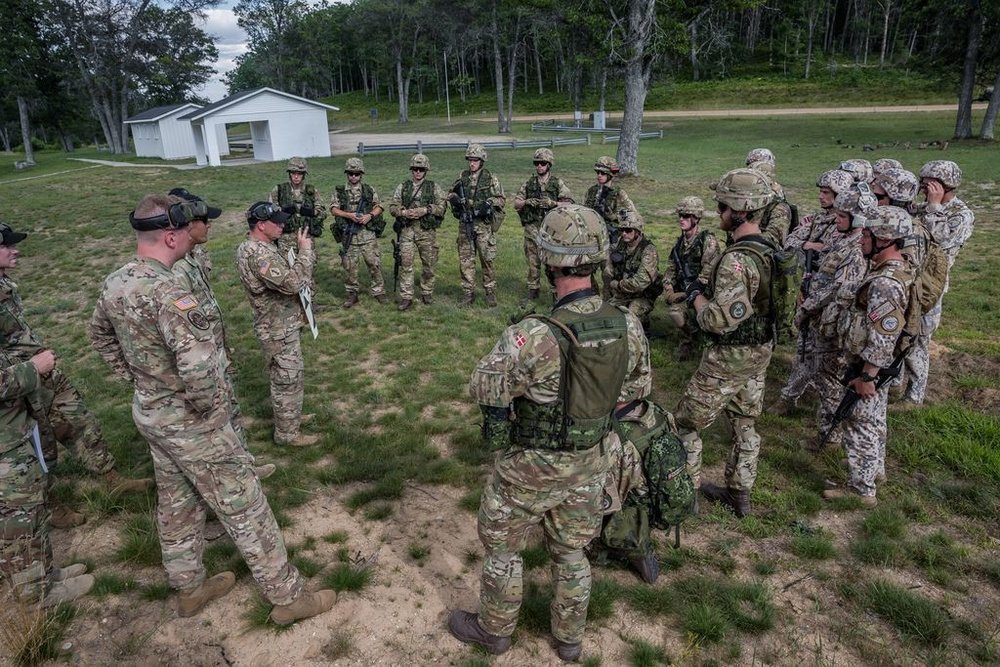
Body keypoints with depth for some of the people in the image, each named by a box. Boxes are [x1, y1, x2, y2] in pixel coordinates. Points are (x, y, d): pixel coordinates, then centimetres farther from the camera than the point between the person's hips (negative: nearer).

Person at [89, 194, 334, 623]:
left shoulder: (114, 283, 0)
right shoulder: (167, 292, -30)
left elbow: (100, 336, 19)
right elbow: (199, 368, -41)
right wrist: (207, 408, -21)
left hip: (150, 415, 9)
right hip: (190, 424, -9)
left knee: (176, 504, 23)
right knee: (244, 508, 4)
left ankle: (189, 588, 42)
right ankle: (287, 596, 18)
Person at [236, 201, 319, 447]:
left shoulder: (256, 246, 7)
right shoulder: (258, 253, -27)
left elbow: (283, 276, 16)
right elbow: (291, 283, -34)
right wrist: (305, 251, -24)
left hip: (282, 325, 10)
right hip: (279, 330, -10)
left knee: (289, 377, 25)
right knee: (288, 381, 4)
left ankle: (291, 416, 42)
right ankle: (287, 434, 18)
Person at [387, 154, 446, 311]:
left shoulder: (434, 187, 7)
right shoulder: (402, 187, 11)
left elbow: (442, 206, -3)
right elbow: (392, 206, 8)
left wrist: (425, 210, -16)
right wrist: (404, 212, -12)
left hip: (427, 230, 0)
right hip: (407, 230, 1)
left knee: (428, 264, 6)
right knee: (405, 264, -5)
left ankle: (427, 292, 23)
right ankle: (406, 297, -2)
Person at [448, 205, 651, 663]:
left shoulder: (535, 338, -34)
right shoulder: (628, 326, -15)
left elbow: (483, 387, -17)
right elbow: (638, 388, 3)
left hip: (532, 468, -5)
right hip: (591, 462, 5)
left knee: (501, 545, 21)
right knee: (570, 550, 25)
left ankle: (493, 629, 42)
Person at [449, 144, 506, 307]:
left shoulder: (490, 178, -1)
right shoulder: (462, 177, 10)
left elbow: (502, 199, 1)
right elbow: (450, 194, 19)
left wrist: (489, 203, -17)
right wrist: (454, 198, -4)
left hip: (484, 225, -3)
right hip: (465, 225, 4)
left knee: (487, 259, -1)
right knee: (465, 260, 5)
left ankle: (490, 292, 11)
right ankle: (468, 293, 13)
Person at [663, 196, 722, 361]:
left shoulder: (708, 240, -13)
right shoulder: (681, 241, 12)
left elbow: (707, 274, -19)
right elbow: (671, 268, 15)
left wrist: (688, 294, -19)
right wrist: (669, 289, -2)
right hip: (684, 291, 8)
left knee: (676, 312, -28)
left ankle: (688, 341, -3)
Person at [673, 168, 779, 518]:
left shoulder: (737, 259, -27)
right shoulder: (769, 250, 3)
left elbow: (719, 320, -31)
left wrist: (697, 294, -13)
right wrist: (712, 290, 8)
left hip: (728, 358, -9)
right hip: (760, 353, 9)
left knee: (685, 423, 7)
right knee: (743, 425, 20)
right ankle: (739, 494, 34)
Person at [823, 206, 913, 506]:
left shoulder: (885, 283, -30)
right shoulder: (899, 268, 3)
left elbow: (882, 338, -30)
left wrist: (866, 376, -23)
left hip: (871, 366, -10)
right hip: (881, 364, 10)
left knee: (860, 426, 3)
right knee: (873, 419, 25)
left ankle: (861, 490, 15)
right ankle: (875, 468, 43)